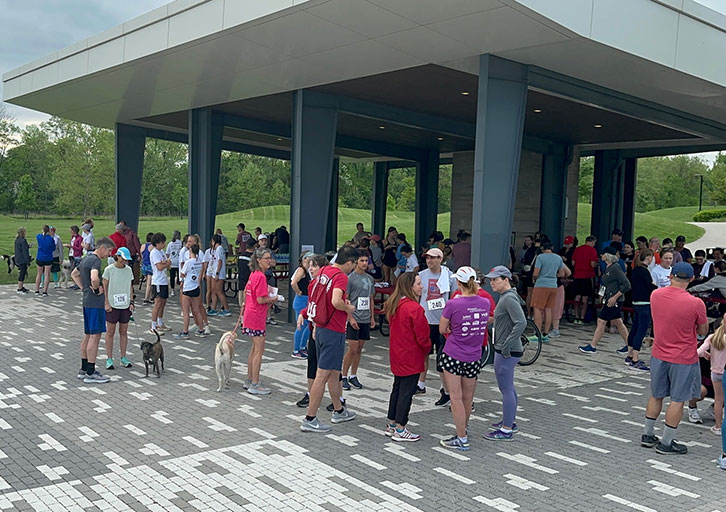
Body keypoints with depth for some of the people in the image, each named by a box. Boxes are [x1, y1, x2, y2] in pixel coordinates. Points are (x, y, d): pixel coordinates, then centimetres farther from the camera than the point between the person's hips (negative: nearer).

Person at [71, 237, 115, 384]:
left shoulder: (86, 258, 14)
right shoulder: (95, 260, -17)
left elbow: (74, 274, 28)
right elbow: (94, 278, -35)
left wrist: (84, 288, 16)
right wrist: (97, 288, -15)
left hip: (87, 302, 10)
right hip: (95, 303, -10)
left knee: (88, 335, 15)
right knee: (95, 336, -6)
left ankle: (84, 369, 23)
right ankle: (90, 374, -4)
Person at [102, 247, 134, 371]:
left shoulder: (128, 270, 5)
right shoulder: (109, 270, -6)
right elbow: (104, 287, -4)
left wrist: (131, 302, 6)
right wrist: (106, 303, -9)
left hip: (125, 306, 4)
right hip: (112, 306, -4)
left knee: (124, 332, 9)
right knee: (110, 332, 3)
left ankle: (123, 358, 16)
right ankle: (109, 359, 10)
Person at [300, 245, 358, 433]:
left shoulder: (324, 271, 9)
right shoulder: (341, 276, -17)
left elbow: (315, 298, 18)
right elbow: (336, 301, -32)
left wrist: (315, 327, 24)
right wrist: (348, 308, -11)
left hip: (321, 328, 9)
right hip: (334, 332, -9)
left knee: (334, 372, 21)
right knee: (323, 375, -3)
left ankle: (339, 411, 36)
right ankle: (310, 420, 2)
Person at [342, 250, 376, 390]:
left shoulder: (370, 279, 12)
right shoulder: (350, 278, -7)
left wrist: (372, 317, 14)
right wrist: (351, 318, -15)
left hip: (365, 319, 6)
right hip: (354, 319, -6)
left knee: (359, 349, 9)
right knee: (352, 349, -6)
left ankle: (353, 376, 20)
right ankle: (344, 377, 6)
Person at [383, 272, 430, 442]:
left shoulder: (393, 305, 5)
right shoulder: (414, 308, -22)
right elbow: (422, 335, -19)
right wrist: (427, 349, 2)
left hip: (396, 355, 9)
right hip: (411, 357, -8)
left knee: (397, 388, 19)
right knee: (407, 391, 1)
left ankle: (391, 425, 27)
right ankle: (400, 430, 7)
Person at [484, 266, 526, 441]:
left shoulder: (509, 299, -19)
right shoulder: (505, 297, 12)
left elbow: (521, 323, -29)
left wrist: (507, 344, -25)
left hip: (506, 353, -10)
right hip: (504, 351, 10)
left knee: (506, 389, -2)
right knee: (508, 388, 20)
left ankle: (506, 430, 6)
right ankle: (509, 422, 33)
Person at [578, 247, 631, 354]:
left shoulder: (615, 267, -17)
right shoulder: (608, 267, 11)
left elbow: (626, 285, -20)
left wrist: (614, 297, -20)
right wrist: (603, 295, 12)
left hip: (614, 301, -10)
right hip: (608, 299, 10)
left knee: (601, 321, -6)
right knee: (617, 322, 14)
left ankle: (592, 347, -1)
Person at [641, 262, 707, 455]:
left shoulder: (655, 295, -6)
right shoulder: (695, 303, -20)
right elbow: (703, 331, -5)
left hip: (658, 355, 5)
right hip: (683, 359, -5)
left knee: (656, 396, 18)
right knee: (677, 400, 8)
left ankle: (647, 435, 29)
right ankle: (666, 443, 15)